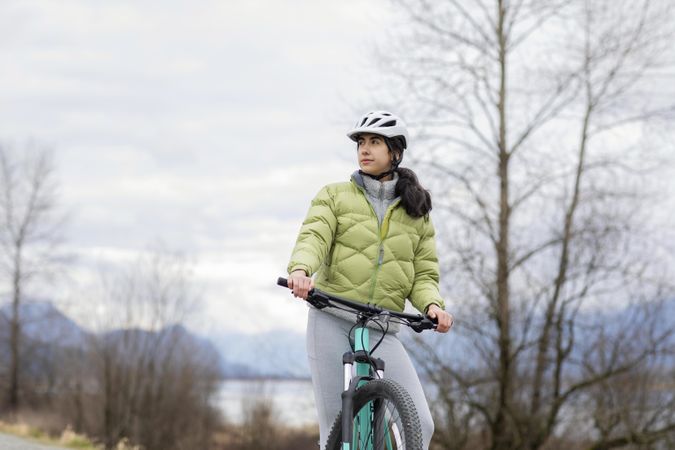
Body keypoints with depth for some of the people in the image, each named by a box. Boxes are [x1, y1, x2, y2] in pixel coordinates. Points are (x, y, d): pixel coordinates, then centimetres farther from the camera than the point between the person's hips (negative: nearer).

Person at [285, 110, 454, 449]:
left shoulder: (416, 212, 15)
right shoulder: (334, 196, 9)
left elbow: (424, 274, 11)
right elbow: (313, 236, -8)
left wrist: (432, 305, -12)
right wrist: (300, 269, -31)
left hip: (382, 332, 1)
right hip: (332, 322, -1)